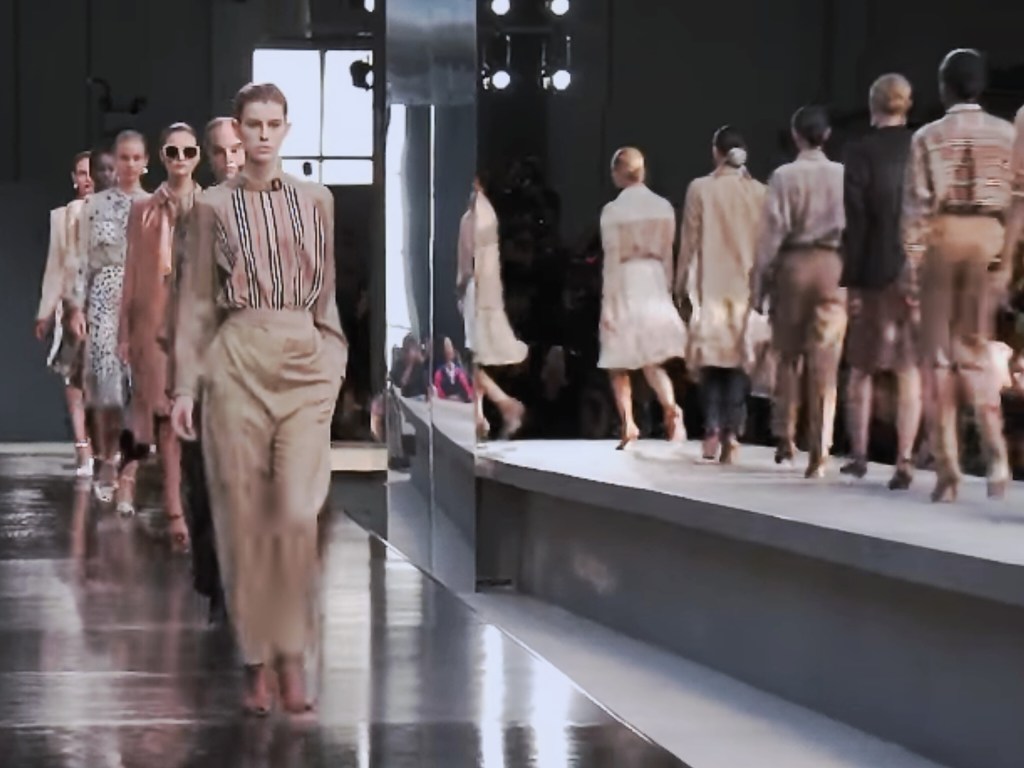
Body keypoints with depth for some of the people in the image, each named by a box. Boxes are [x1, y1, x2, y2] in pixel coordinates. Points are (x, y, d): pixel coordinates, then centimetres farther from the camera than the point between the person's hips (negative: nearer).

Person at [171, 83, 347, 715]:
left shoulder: (317, 201, 9)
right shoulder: (214, 206, 5)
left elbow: (327, 293, 14)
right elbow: (197, 301, 5)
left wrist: (338, 366, 8)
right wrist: (185, 385, 0)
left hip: (305, 362, 1)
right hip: (237, 362, 0)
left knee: (297, 512, -13)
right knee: (245, 514, 1)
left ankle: (292, 653, -1)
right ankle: (257, 660, 10)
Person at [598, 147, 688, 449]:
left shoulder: (612, 211, -10)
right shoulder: (664, 207, 2)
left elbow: (612, 260, -9)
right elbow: (667, 257, 6)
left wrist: (608, 304, -5)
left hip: (625, 287, -4)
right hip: (655, 285, 4)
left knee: (619, 362, 9)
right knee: (652, 361, 11)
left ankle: (628, 424, 1)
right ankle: (670, 406, -14)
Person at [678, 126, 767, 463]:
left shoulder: (700, 189, -4)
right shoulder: (760, 192, 1)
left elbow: (690, 241, -2)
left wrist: (683, 283, 7)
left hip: (711, 286, -1)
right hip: (747, 287, 1)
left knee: (712, 359, 6)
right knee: (737, 359, 4)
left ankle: (713, 430, -5)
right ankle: (731, 434, -5)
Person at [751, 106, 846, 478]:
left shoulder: (784, 176, -5)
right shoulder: (843, 175, -1)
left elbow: (772, 231, -5)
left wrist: (759, 280, 2)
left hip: (793, 265, -1)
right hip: (833, 266, 1)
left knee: (788, 356, 15)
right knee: (824, 362, 1)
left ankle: (785, 435, 15)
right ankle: (819, 450, -3)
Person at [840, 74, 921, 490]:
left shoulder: (861, 152, -8)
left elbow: (856, 222, -10)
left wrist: (850, 282, -7)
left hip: (876, 273, -2)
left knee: (861, 367, 13)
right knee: (910, 370, 3)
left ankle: (859, 454, 18)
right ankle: (904, 462, -3)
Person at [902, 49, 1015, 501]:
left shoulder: (928, 137, 0)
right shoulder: (1007, 135, 4)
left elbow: (917, 204, -4)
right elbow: (1016, 199, 1)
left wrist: (912, 262, -2)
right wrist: (1009, 258, 6)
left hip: (942, 236, -1)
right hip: (989, 238, 2)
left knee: (938, 352, 6)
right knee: (975, 346, 12)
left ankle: (947, 468, 3)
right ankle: (994, 444, -12)